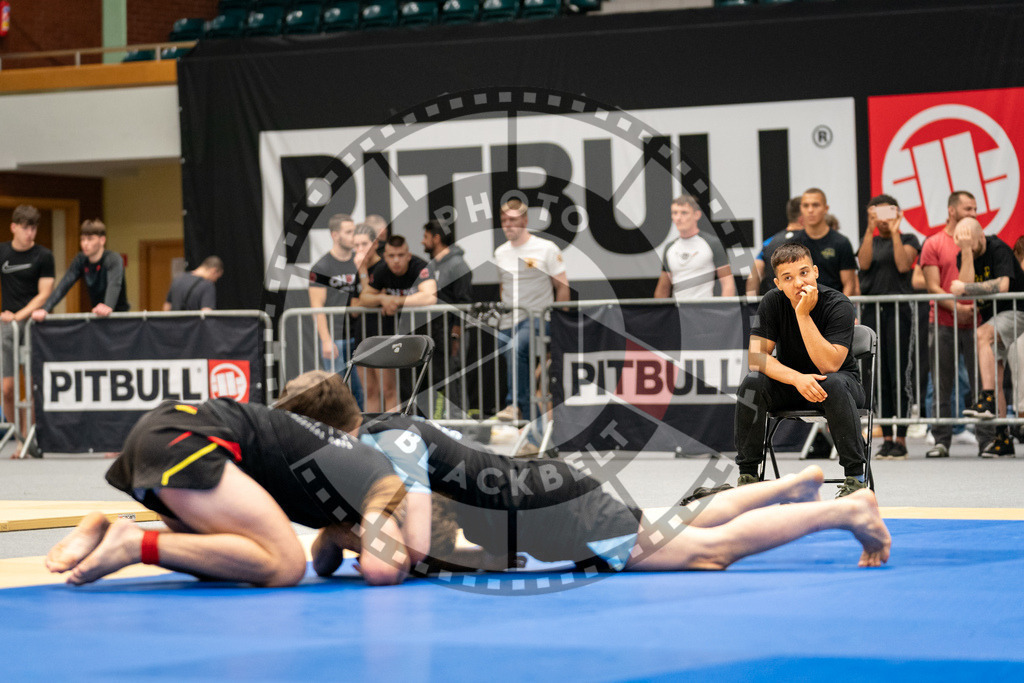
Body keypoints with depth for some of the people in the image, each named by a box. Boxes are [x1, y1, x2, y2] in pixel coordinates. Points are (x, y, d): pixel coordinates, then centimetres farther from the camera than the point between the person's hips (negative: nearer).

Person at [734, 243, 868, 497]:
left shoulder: (838, 305, -22)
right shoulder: (772, 302, -12)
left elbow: (829, 365, -31)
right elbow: (757, 357, -17)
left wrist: (803, 315, -35)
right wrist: (798, 379, -33)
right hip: (789, 381, 3)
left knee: (834, 384, -37)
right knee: (752, 383, -27)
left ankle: (855, 476, -29)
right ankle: (747, 474, -15)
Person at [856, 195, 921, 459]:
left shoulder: (908, 239, 8)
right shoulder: (868, 241, 17)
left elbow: (903, 265, -10)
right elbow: (864, 263, -3)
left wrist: (894, 232, -8)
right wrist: (870, 229, -8)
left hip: (898, 310, -4)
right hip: (871, 310, 4)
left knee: (899, 375, -8)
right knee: (879, 377, 3)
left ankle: (901, 439, -6)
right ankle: (887, 438, 6)